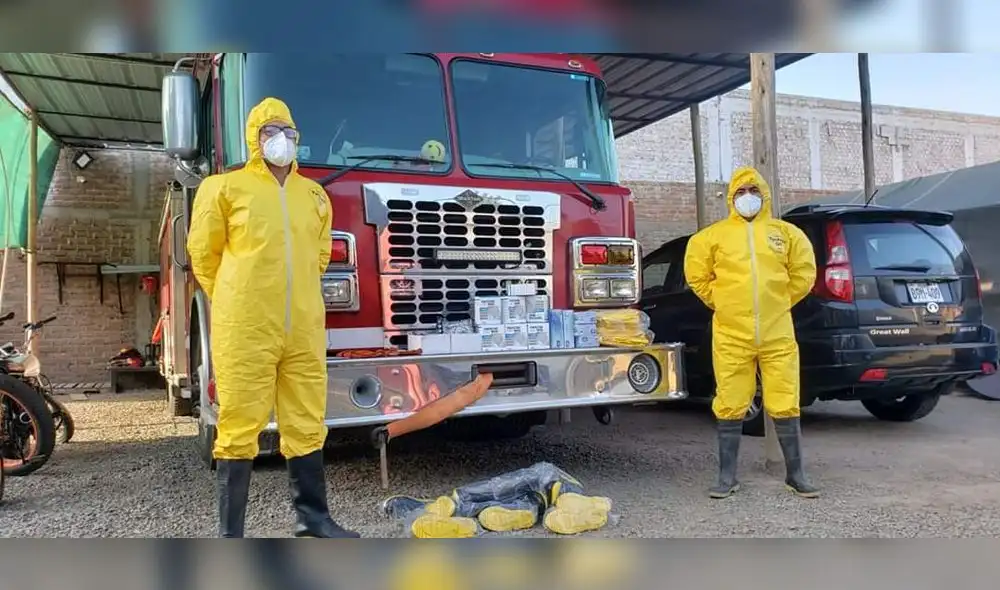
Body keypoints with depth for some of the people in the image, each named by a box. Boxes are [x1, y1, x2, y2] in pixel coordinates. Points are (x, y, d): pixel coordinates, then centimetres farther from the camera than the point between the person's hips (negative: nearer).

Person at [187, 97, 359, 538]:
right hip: (246, 332, -4)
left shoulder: (315, 196, 14)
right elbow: (205, 256, 8)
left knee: (306, 426, 9)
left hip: (304, 331, 4)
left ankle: (312, 517, 21)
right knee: (239, 428, 1)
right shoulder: (224, 188, 1)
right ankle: (230, 534, 11)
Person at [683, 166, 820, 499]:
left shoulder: (786, 233, 8)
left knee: (785, 406, 5)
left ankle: (795, 474, 20)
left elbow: (803, 274, 16)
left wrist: (780, 303, 13)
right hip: (731, 337, -1)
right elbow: (697, 275, 11)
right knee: (730, 407, 3)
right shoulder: (714, 235, 4)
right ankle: (727, 477, 14)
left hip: (778, 336, 1)